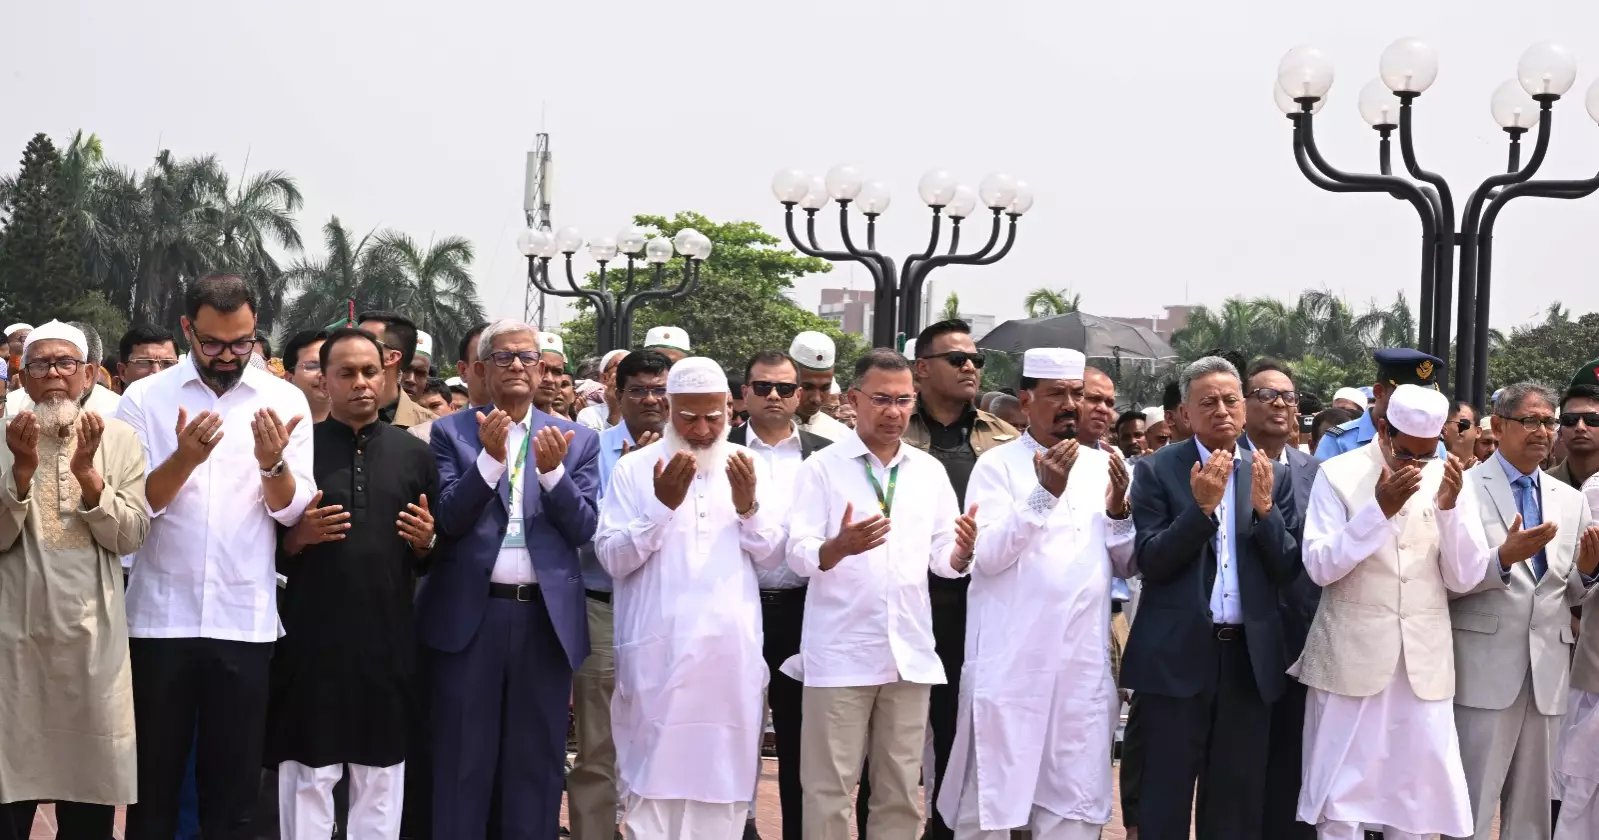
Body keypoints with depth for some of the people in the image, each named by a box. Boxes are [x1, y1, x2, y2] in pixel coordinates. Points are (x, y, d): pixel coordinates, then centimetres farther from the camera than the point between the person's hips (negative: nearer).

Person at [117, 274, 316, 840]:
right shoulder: (145, 398, 0)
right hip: (160, 617, 0)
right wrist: (184, 458, -24)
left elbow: (291, 508, -3)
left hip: (246, 620, 1)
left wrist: (272, 461, -23)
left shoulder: (285, 401, 2)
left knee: (233, 784, 8)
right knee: (153, 778, 9)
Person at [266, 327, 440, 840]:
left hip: (389, 638, 2)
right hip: (312, 637, -2)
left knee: (382, 775, 7)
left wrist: (425, 544, -8)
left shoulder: (415, 455, 9)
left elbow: (434, 558, 13)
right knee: (308, 773, 1)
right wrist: (298, 537, -16)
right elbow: (266, 551, 4)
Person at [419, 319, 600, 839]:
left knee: (537, 762, 9)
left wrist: (552, 470, -16)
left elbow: (584, 529, 0)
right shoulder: (451, 433, 3)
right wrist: (489, 457, -19)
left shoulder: (577, 440, 7)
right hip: (469, 615, -1)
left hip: (547, 616, 2)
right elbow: (446, 520, -7)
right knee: (462, 762, 4)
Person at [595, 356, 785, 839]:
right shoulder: (634, 469, 1)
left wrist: (749, 508, -9)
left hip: (731, 650, 3)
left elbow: (772, 556, 8)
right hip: (657, 651, -2)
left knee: (723, 768, 7)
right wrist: (661, 507, -16)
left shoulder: (749, 468, 10)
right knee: (652, 770, -2)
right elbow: (611, 559, -5)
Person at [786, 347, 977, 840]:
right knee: (829, 788, -1)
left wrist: (963, 551, -14)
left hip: (909, 651, 4)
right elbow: (798, 556, -9)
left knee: (900, 790, 8)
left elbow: (942, 558, 9)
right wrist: (840, 545, -29)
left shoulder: (930, 471, 11)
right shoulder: (822, 467, -1)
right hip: (839, 652, -4)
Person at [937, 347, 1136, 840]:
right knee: (992, 795, 3)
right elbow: (988, 554, -12)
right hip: (1010, 662, -4)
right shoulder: (997, 465, -1)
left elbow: (1125, 565, 11)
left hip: (1084, 664, 4)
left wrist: (1119, 509, -7)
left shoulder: (1102, 466, 11)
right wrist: (1045, 493, -20)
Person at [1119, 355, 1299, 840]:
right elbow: (1150, 561, -9)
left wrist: (1265, 508, -13)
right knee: (1164, 801, 2)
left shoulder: (1271, 476, 8)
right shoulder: (1157, 471, -1)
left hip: (1249, 658, 3)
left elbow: (1288, 571, 2)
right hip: (1177, 657, -3)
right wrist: (1201, 506, -20)